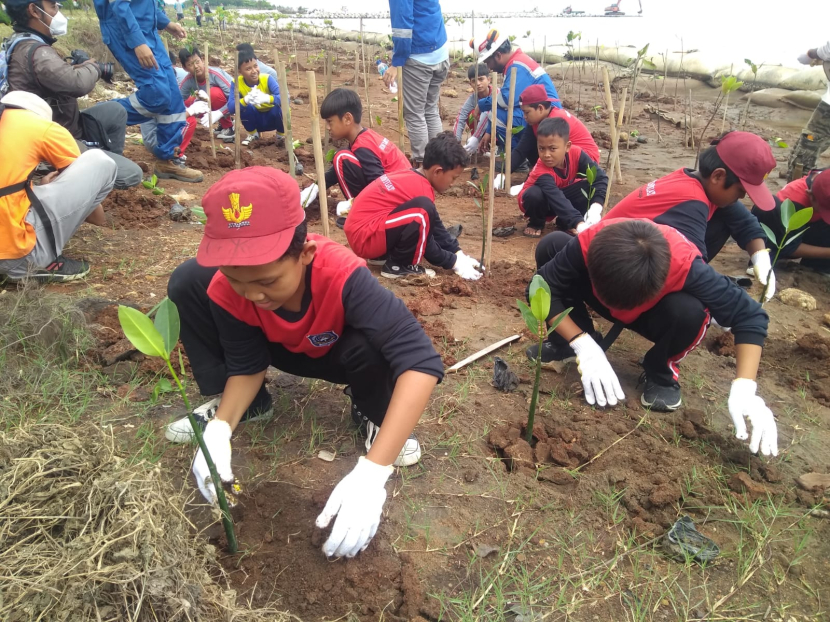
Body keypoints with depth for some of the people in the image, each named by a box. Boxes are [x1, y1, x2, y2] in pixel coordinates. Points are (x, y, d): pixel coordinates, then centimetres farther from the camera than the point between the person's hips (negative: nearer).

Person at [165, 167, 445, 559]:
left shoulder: (342, 275, -42)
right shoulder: (224, 287, -29)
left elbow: (421, 361, -50)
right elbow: (246, 365, -13)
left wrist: (372, 472, -56)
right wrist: (219, 429, -32)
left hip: (339, 355, -3)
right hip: (281, 350, 3)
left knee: (370, 347, -41)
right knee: (186, 284, -17)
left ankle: (372, 415, -2)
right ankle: (250, 404, 3)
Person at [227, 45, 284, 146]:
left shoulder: (267, 79, -21)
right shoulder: (237, 83, -17)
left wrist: (267, 98, -54)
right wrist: (245, 100, -49)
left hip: (272, 118, -1)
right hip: (256, 120, 2)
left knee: (279, 106, -33)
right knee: (244, 105, -28)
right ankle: (253, 134, 1)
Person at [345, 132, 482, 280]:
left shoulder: (412, 177, 10)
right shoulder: (422, 188, -17)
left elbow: (435, 226, 17)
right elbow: (426, 243, -9)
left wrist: (459, 253, 13)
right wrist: (455, 263, 0)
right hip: (365, 238, -10)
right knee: (423, 210, -26)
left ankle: (383, 254, 14)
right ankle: (398, 266, -9)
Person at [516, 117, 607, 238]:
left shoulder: (576, 153, -23)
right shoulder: (542, 172, -37)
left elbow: (600, 177, -22)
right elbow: (558, 201, -47)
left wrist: (596, 207, -37)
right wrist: (579, 224, -58)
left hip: (562, 194, 4)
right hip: (543, 203, -4)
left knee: (592, 187, -20)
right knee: (534, 194, -38)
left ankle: (564, 222, -3)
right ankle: (536, 223, -5)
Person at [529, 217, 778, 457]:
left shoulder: (684, 264, -39)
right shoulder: (590, 243, -37)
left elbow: (749, 316, -30)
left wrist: (744, 390, -41)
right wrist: (583, 346, -39)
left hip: (653, 314, -1)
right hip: (604, 299, 2)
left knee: (689, 311, -39)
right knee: (551, 245, -23)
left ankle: (660, 373, -5)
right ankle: (568, 342, -3)